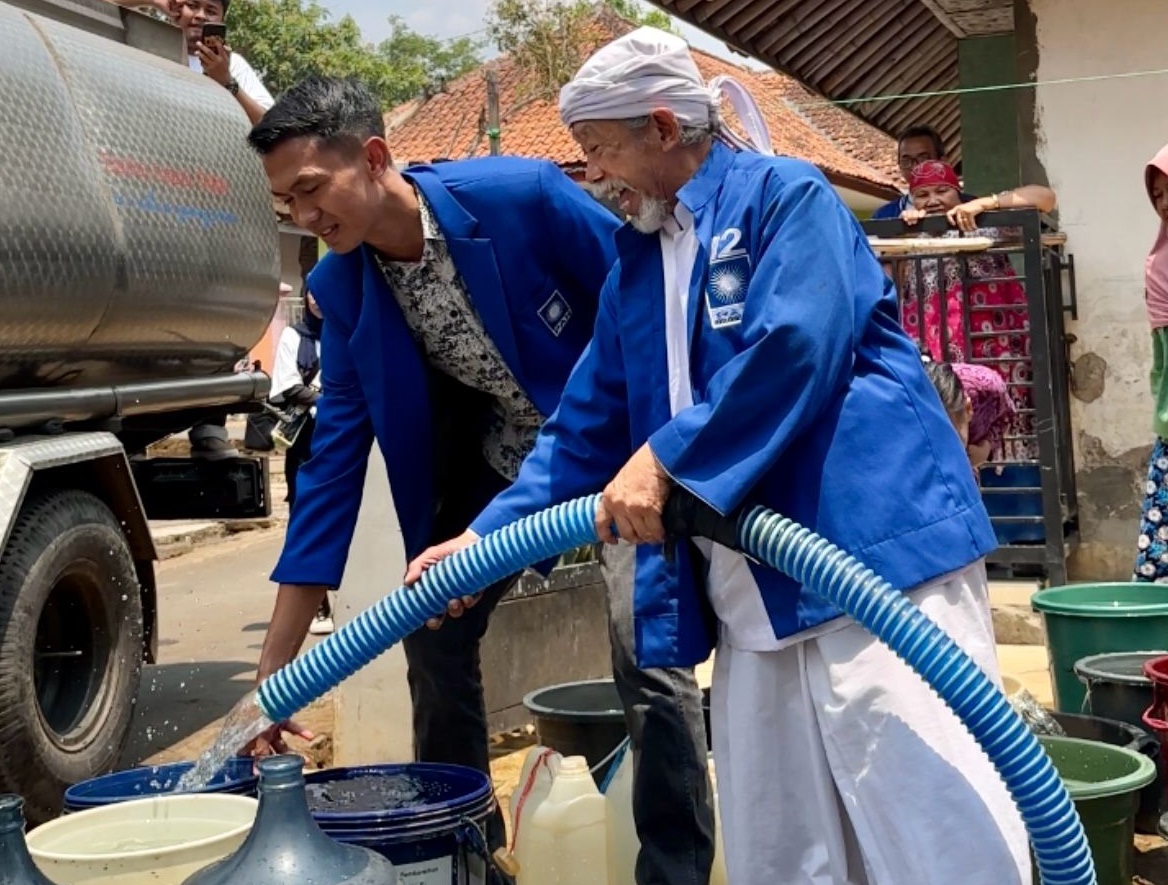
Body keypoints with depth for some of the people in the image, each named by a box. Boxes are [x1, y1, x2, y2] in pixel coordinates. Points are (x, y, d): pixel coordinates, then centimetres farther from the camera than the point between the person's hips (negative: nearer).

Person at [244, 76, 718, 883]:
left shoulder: (522, 196, -28)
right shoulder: (342, 289, -12)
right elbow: (332, 467, -10)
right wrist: (275, 669, -12)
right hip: (500, 459, 6)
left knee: (647, 652, -16)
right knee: (435, 634, 5)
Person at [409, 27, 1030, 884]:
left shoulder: (785, 196, -1)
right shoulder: (636, 266, 20)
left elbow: (794, 352, -16)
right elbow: (586, 427, 20)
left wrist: (665, 460, -14)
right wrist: (486, 538, 13)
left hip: (873, 545, -8)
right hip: (753, 592, 8)